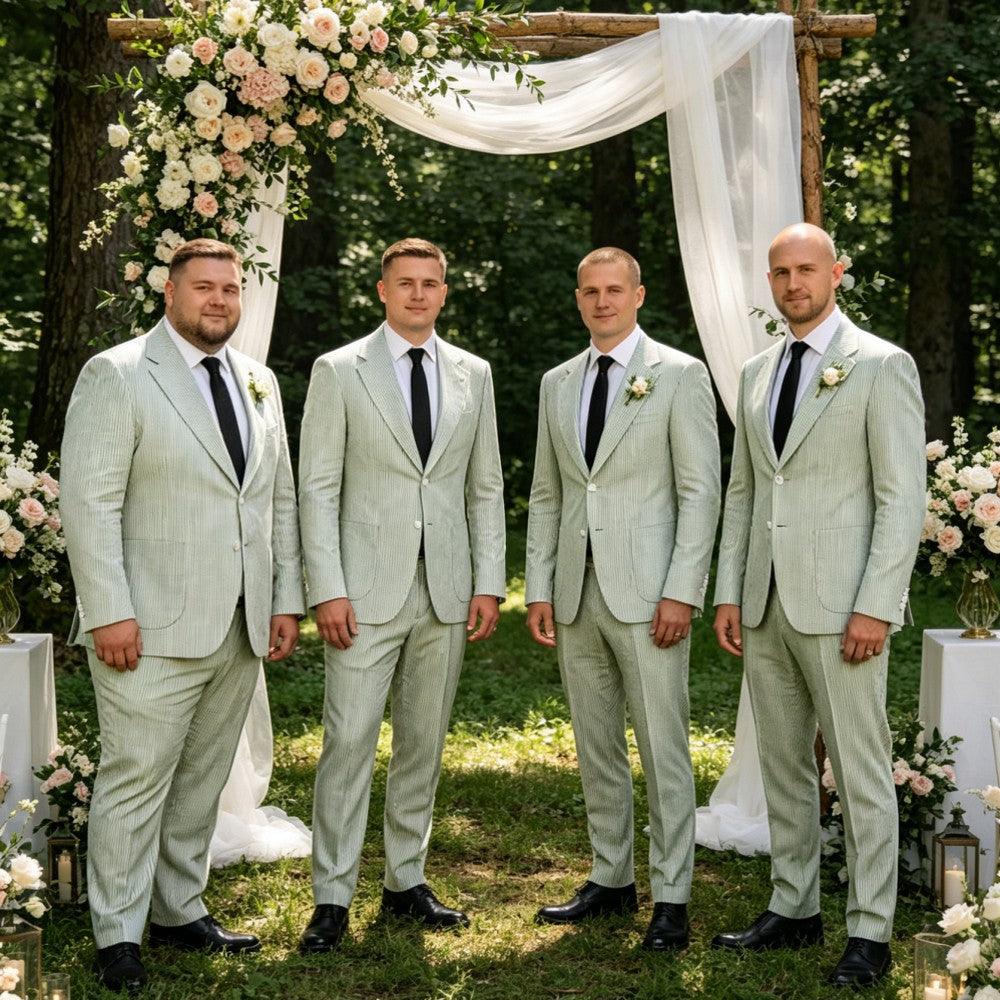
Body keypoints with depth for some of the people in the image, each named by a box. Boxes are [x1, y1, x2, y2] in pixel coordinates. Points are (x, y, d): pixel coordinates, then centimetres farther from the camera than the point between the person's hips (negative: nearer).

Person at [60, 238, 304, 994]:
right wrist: (109, 612, -16)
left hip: (240, 626, 6)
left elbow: (280, 499, 17)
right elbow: (90, 500, -10)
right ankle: (119, 937, 7)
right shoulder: (116, 376, -4)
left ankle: (180, 910, 24)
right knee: (137, 777, -3)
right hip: (154, 625, -6)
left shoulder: (259, 382, 15)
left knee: (204, 777, 12)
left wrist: (287, 600, 11)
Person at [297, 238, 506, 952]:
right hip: (366, 590, -3)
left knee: (425, 741, 9)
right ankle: (332, 897, 2)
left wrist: (489, 584, 4)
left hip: (447, 592, 4)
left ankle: (407, 881, 21)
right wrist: (327, 591, -10)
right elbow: (318, 487, -3)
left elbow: (486, 487, 12)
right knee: (349, 740, -6)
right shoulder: (339, 371, 1)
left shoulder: (473, 374, 11)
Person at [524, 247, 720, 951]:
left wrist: (681, 593, -13)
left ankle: (671, 898, 4)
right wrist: (539, 588, 8)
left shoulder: (679, 376, -2)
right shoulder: (558, 384, 14)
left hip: (646, 594, -5)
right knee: (596, 747, 12)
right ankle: (612, 880, 23)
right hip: (576, 594, 6)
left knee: (663, 748, -3)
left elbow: (701, 491, -6)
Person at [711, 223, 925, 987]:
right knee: (783, 766, 13)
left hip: (840, 606, -6)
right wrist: (729, 593, 9)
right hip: (765, 606, 7)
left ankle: (870, 933, 6)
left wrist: (875, 607, -15)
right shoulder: (757, 374, 15)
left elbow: (903, 497, -10)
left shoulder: (881, 366, -5)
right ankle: (793, 910, 24)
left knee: (861, 772, -1)